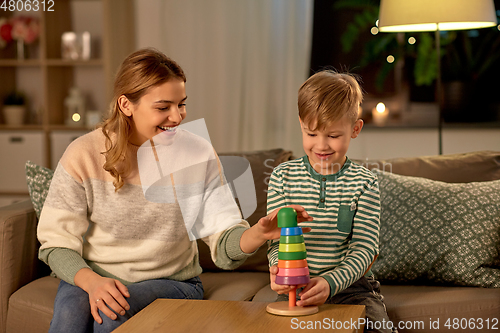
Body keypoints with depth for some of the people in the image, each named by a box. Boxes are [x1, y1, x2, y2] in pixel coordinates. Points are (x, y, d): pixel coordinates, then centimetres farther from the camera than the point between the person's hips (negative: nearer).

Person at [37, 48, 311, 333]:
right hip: (89, 278, 0)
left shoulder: (197, 154, -4)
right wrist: (91, 281, -24)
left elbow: (224, 246, -7)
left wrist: (258, 234, -30)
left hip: (170, 281, 0)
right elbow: (57, 242, -5)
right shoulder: (83, 155, -6)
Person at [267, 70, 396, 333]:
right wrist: (278, 269, -23)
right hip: (296, 290, 0)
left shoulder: (364, 184, -1)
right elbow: (276, 240, 2)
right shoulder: (282, 177, 3)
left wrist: (330, 283, -26)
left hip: (351, 285, 0)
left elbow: (364, 249, -7)